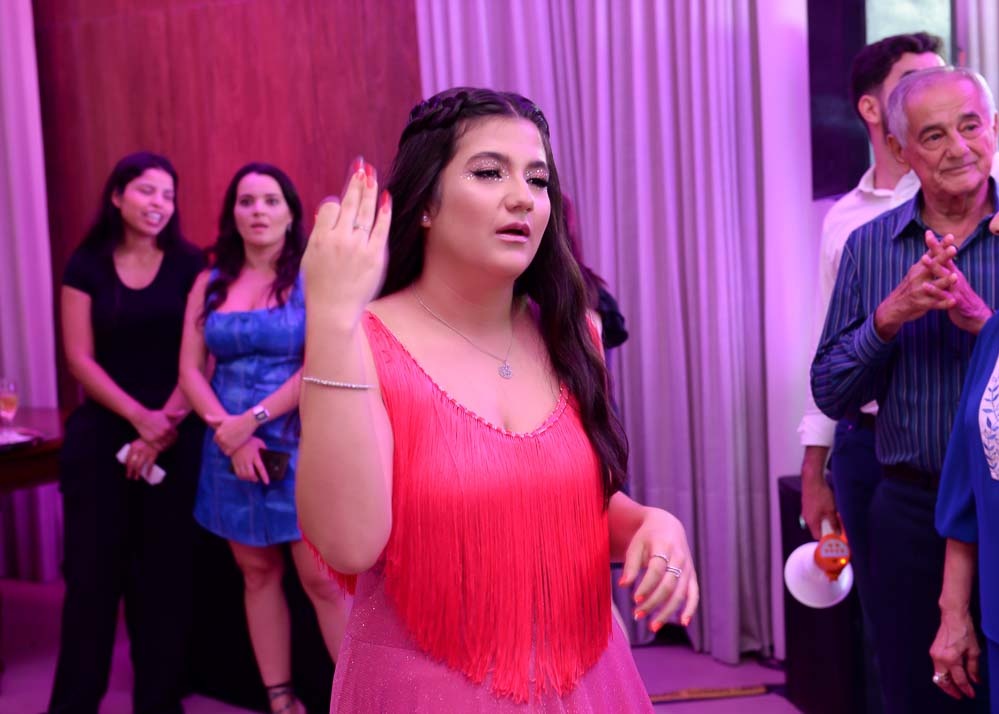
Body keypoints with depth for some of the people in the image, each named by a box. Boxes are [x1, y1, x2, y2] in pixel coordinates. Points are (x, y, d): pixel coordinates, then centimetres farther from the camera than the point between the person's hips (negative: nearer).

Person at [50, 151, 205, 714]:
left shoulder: (190, 266, 3)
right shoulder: (86, 266, 4)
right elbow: (80, 358, -2)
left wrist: (165, 426, -12)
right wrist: (140, 418, -13)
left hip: (177, 438, 0)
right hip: (103, 434, 0)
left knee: (166, 573, 4)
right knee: (93, 571, 2)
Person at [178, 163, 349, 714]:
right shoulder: (210, 283, 10)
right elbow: (190, 369, 5)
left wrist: (253, 419, -14)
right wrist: (226, 428, -10)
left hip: (299, 446, -4)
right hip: (230, 450, 4)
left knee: (321, 579, -8)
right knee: (257, 574, 9)